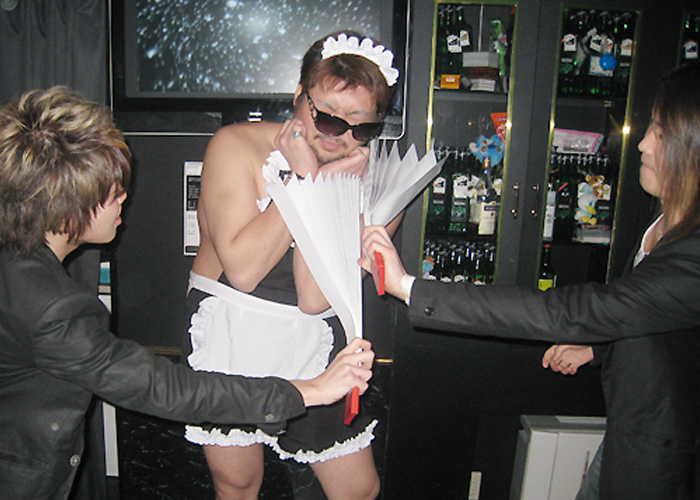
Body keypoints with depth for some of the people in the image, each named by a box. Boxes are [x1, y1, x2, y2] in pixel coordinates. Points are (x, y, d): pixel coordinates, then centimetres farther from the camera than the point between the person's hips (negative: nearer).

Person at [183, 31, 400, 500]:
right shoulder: (236, 146, -12)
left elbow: (314, 299, -18)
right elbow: (242, 270, -23)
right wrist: (303, 179, -23)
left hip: (315, 346, 2)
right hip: (229, 338, -1)